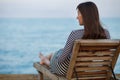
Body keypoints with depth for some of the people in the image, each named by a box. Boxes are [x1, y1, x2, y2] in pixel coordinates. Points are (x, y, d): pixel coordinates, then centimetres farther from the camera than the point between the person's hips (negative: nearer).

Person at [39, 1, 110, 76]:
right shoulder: (106, 33, -20)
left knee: (55, 54, 34)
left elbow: (61, 59, -23)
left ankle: (45, 60, 70)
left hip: (65, 69, -4)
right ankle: (46, 58, 68)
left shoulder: (75, 34, -34)